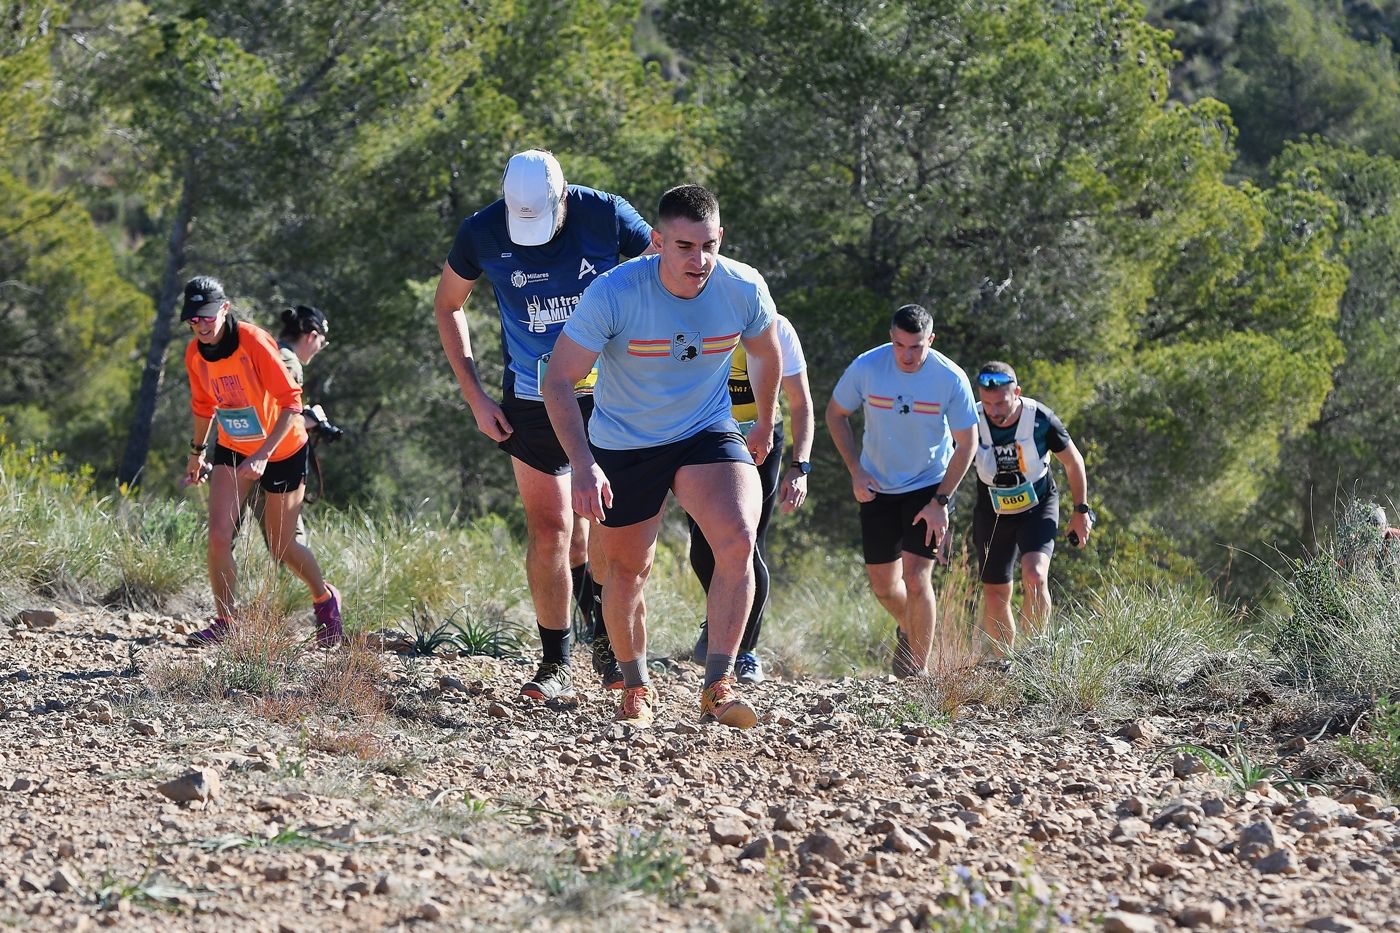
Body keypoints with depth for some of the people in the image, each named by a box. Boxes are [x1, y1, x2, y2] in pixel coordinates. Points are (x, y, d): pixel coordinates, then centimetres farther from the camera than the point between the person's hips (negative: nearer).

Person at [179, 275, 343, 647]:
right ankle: (224, 623, 1)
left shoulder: (254, 342, -27)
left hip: (282, 451, -4)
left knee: (282, 547, 6)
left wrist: (263, 454, -34)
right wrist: (197, 451, 19)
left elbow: (291, 402, -27)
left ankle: (325, 598, 34)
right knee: (219, 537, -13)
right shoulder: (195, 354, -9)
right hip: (232, 450, 4)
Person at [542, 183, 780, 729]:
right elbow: (558, 382, -24)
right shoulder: (614, 294, -27)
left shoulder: (744, 289, -17)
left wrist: (764, 424, 21)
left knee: (738, 541, -24)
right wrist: (583, 465, -36)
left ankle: (718, 687, -19)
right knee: (627, 570, 10)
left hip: (707, 435, 1)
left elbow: (765, 352, 7)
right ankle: (636, 690, 34)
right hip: (622, 444, -1)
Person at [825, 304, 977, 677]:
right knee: (883, 585, 8)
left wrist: (940, 502, -13)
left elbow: (965, 445, -8)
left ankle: (917, 670, -2)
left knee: (916, 577, -15)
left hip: (929, 487, -2)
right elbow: (835, 414, 2)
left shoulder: (951, 379, -19)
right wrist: (855, 471, -7)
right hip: (877, 487, 2)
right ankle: (908, 630, 41)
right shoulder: (866, 367, -16)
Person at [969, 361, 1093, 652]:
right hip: (992, 515, 2)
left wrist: (1081, 510, 2)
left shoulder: (1041, 419, -22)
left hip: (1038, 510, -2)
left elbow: (1073, 461, -4)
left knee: (1035, 577, -25)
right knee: (995, 595, 4)